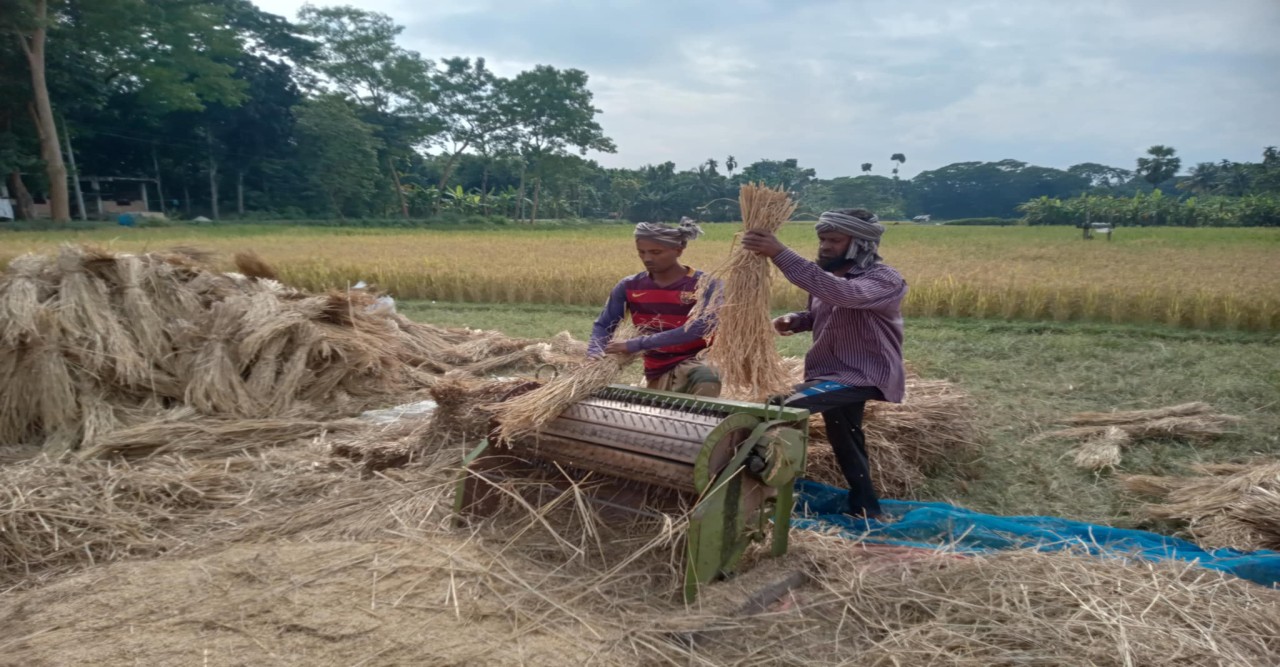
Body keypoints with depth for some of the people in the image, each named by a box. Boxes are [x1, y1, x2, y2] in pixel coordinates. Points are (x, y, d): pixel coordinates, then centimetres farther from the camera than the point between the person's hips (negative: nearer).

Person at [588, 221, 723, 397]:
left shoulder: (705, 285, -11)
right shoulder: (629, 287, 3)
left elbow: (696, 328, -25)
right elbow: (602, 326, 8)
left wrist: (636, 344, -29)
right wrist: (596, 357, -16)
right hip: (658, 375, 5)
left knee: (707, 381, -38)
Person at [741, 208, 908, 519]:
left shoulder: (886, 280, -21)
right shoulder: (827, 276, 2)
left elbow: (841, 294, -42)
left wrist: (780, 254, -48)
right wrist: (794, 320, -5)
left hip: (866, 376, -9)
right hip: (836, 371, 9)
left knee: (788, 408, -28)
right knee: (844, 438, 22)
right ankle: (864, 508, 41)